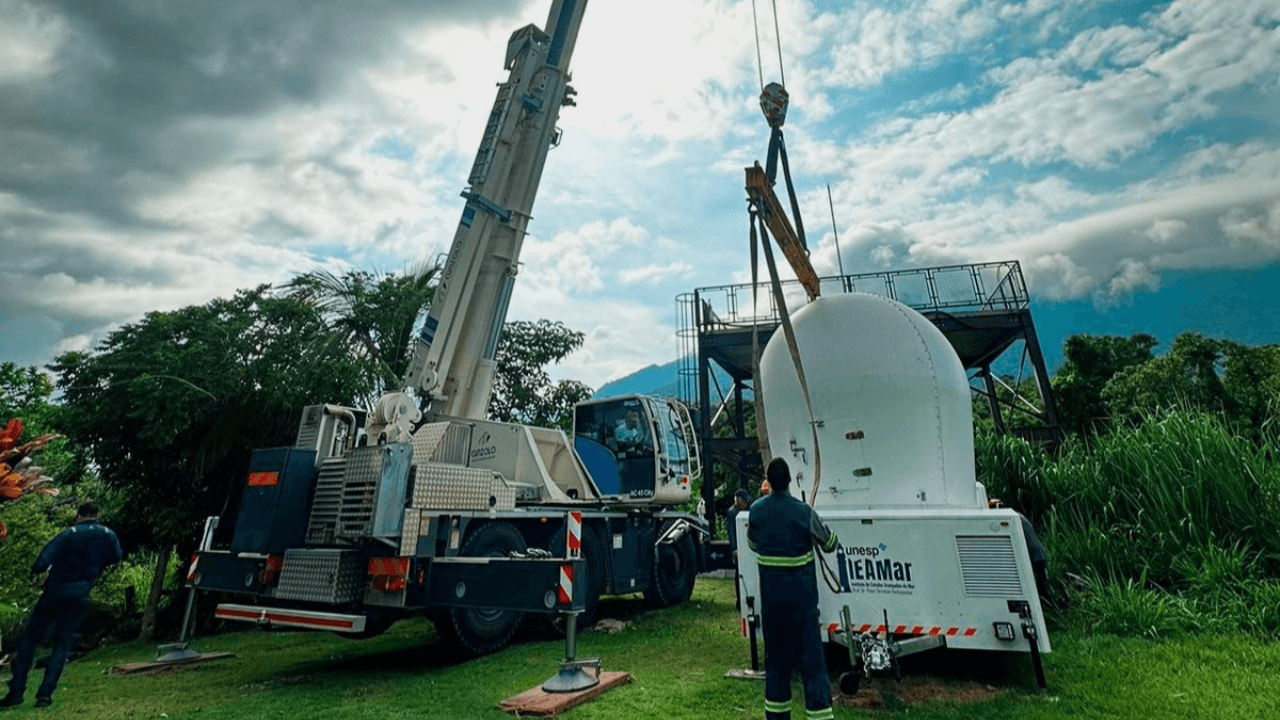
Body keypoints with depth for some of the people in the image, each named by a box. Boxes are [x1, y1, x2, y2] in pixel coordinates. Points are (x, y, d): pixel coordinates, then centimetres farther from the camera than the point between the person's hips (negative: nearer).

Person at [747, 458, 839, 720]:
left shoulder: (756, 510, -4)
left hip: (770, 593, 4)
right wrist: (819, 525, 20)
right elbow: (829, 544, 1)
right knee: (810, 654, 3)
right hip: (801, 594, -3)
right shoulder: (804, 512, -15)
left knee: (775, 652, 16)